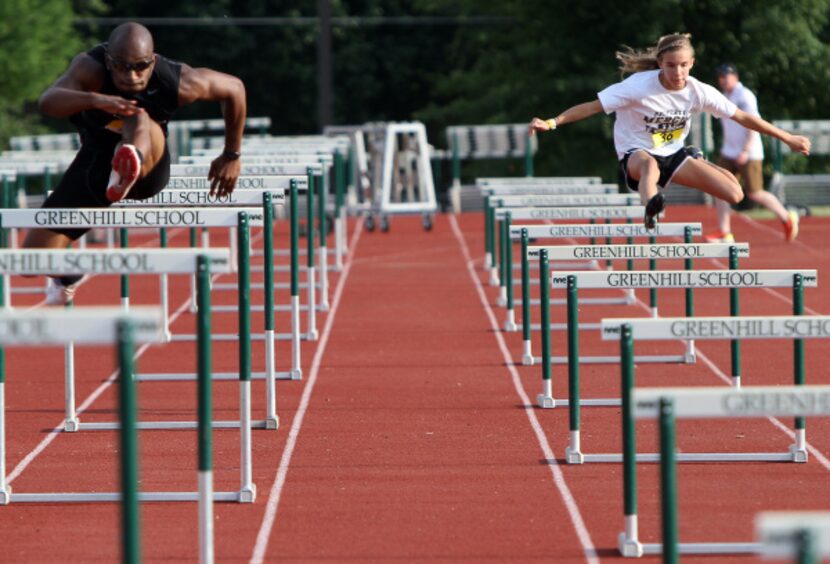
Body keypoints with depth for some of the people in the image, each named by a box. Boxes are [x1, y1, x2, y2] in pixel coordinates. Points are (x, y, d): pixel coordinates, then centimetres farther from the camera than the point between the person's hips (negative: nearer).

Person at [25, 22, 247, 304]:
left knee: (139, 120, -38)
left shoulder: (179, 83, -24)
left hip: (150, 168, -2)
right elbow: (47, 102, -46)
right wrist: (94, 99, -65)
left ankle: (132, 163, -72)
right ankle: (68, 279, 38)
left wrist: (231, 157, 3)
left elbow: (235, 89, -5)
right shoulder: (90, 67, -27)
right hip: (94, 165, 2)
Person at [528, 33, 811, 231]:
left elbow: (743, 117, -2)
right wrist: (552, 123, -34)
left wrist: (787, 138, 3)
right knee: (650, 164, -45)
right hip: (636, 155, -5)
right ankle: (650, 207, -74)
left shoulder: (699, 92, -11)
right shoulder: (639, 86, -23)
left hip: (674, 155, 5)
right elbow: (592, 106, -22)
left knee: (734, 194, -7)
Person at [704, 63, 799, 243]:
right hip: (729, 153, 8)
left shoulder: (745, 96, -13)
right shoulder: (726, 97, 12)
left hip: (749, 155, -8)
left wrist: (746, 151, -26)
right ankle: (724, 233, -3)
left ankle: (787, 218, 15)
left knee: (754, 193, -5)